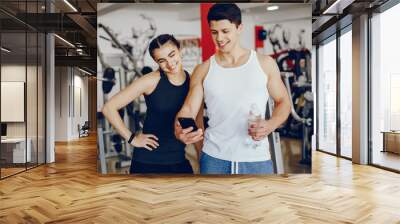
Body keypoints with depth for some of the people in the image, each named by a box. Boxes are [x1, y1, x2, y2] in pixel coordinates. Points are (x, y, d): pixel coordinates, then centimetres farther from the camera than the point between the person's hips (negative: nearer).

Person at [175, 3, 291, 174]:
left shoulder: (265, 64, 2)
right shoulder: (203, 70, 4)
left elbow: (283, 102, 8)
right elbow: (189, 109, -2)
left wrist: (270, 124, -13)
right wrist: (179, 129, -24)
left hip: (256, 160, 0)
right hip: (214, 159, 1)